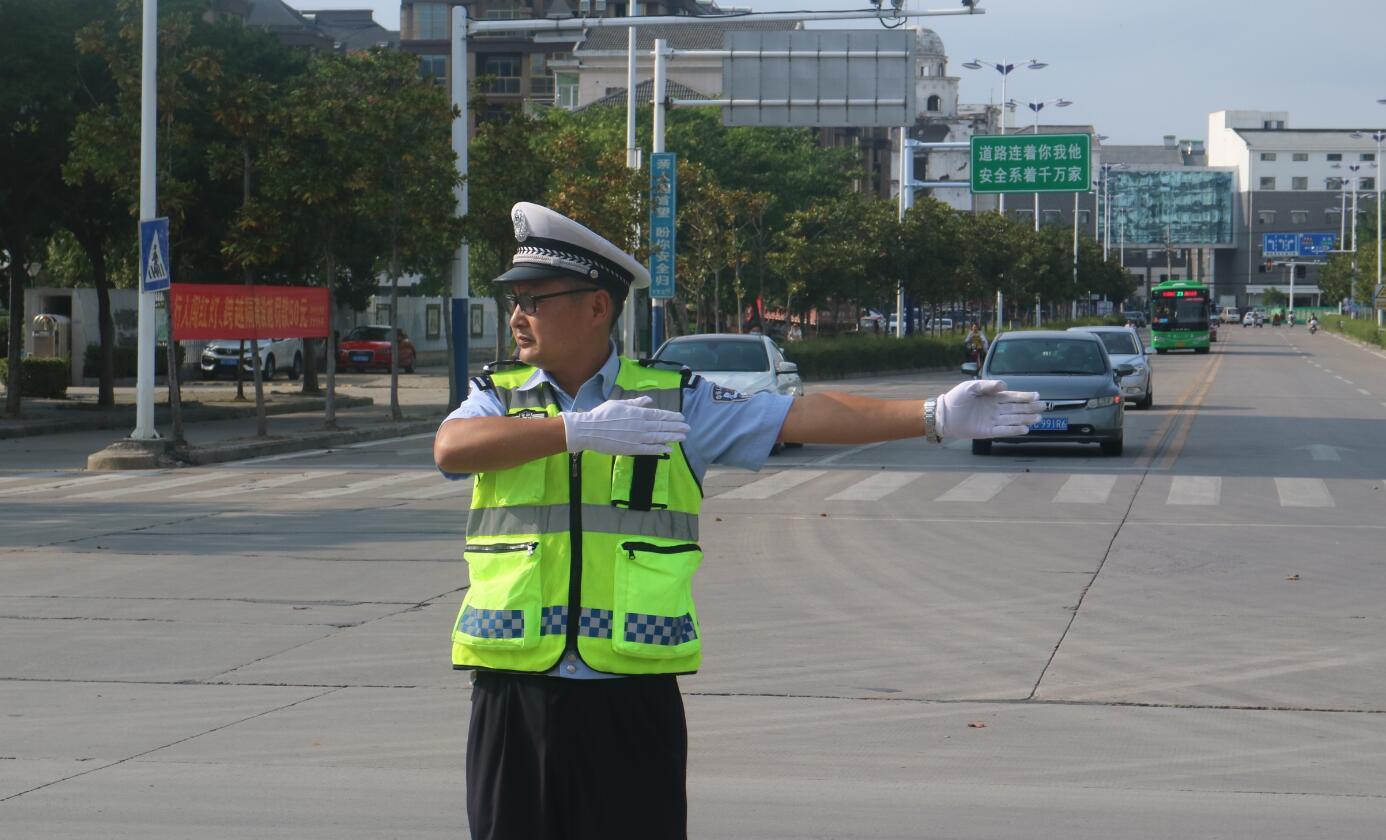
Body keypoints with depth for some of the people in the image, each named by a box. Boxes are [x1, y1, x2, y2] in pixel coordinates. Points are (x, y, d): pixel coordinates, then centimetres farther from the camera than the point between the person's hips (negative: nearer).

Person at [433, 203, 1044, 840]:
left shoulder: (676, 402, 7)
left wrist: (935, 416, -11)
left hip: (631, 702, -1)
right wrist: (577, 430, -23)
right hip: (513, 697, 1)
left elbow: (803, 416, -1)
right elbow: (451, 447, -12)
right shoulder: (497, 397, 9)